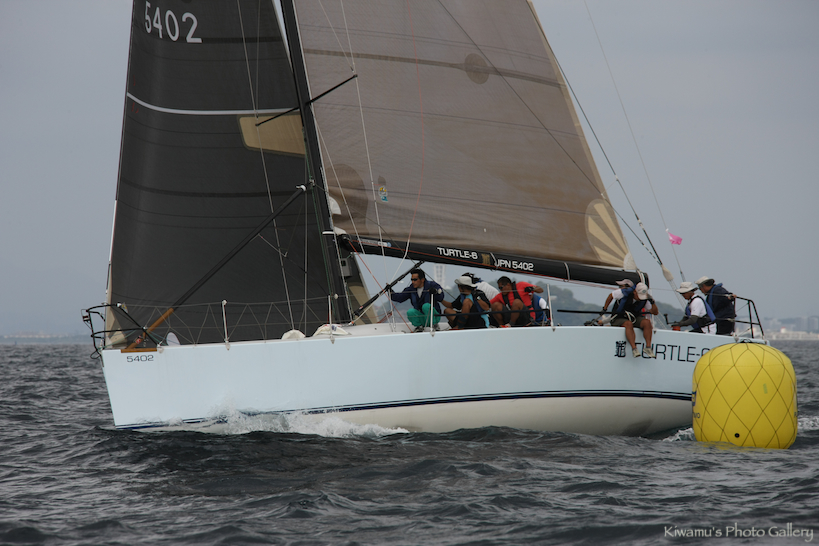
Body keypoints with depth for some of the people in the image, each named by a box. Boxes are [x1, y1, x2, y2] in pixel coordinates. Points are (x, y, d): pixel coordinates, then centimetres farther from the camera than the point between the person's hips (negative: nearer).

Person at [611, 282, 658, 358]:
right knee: (629, 324, -39)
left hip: (635, 318, 4)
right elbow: (611, 295, 2)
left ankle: (648, 347, -30)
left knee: (647, 322, -27)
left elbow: (655, 312, 0)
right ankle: (634, 348, -46)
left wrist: (652, 302, -19)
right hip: (619, 319, -3)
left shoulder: (645, 299, -6)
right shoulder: (624, 293, -15)